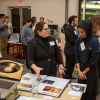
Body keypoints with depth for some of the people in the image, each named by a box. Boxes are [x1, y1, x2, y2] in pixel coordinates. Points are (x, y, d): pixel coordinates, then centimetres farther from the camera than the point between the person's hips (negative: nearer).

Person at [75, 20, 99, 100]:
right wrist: (79, 71, -6)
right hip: (81, 69, 4)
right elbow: (77, 56, 3)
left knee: (89, 92, 8)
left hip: (91, 70, -4)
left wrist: (84, 72, -8)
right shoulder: (79, 39, -1)